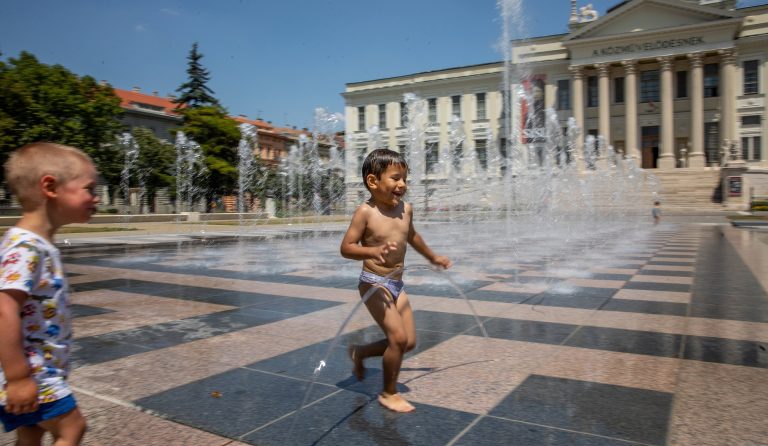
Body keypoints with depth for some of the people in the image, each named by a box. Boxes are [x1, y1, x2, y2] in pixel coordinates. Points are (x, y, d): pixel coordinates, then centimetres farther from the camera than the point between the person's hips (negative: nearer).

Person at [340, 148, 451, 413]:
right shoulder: (365, 212, -15)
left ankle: (360, 352, 32)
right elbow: (346, 248, -17)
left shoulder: (406, 209, 4)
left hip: (397, 284, 7)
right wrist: (373, 251, -34)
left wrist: (432, 257, 37)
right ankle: (389, 394, 11)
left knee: (409, 342, 9)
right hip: (374, 284, -7)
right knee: (398, 337, -13)